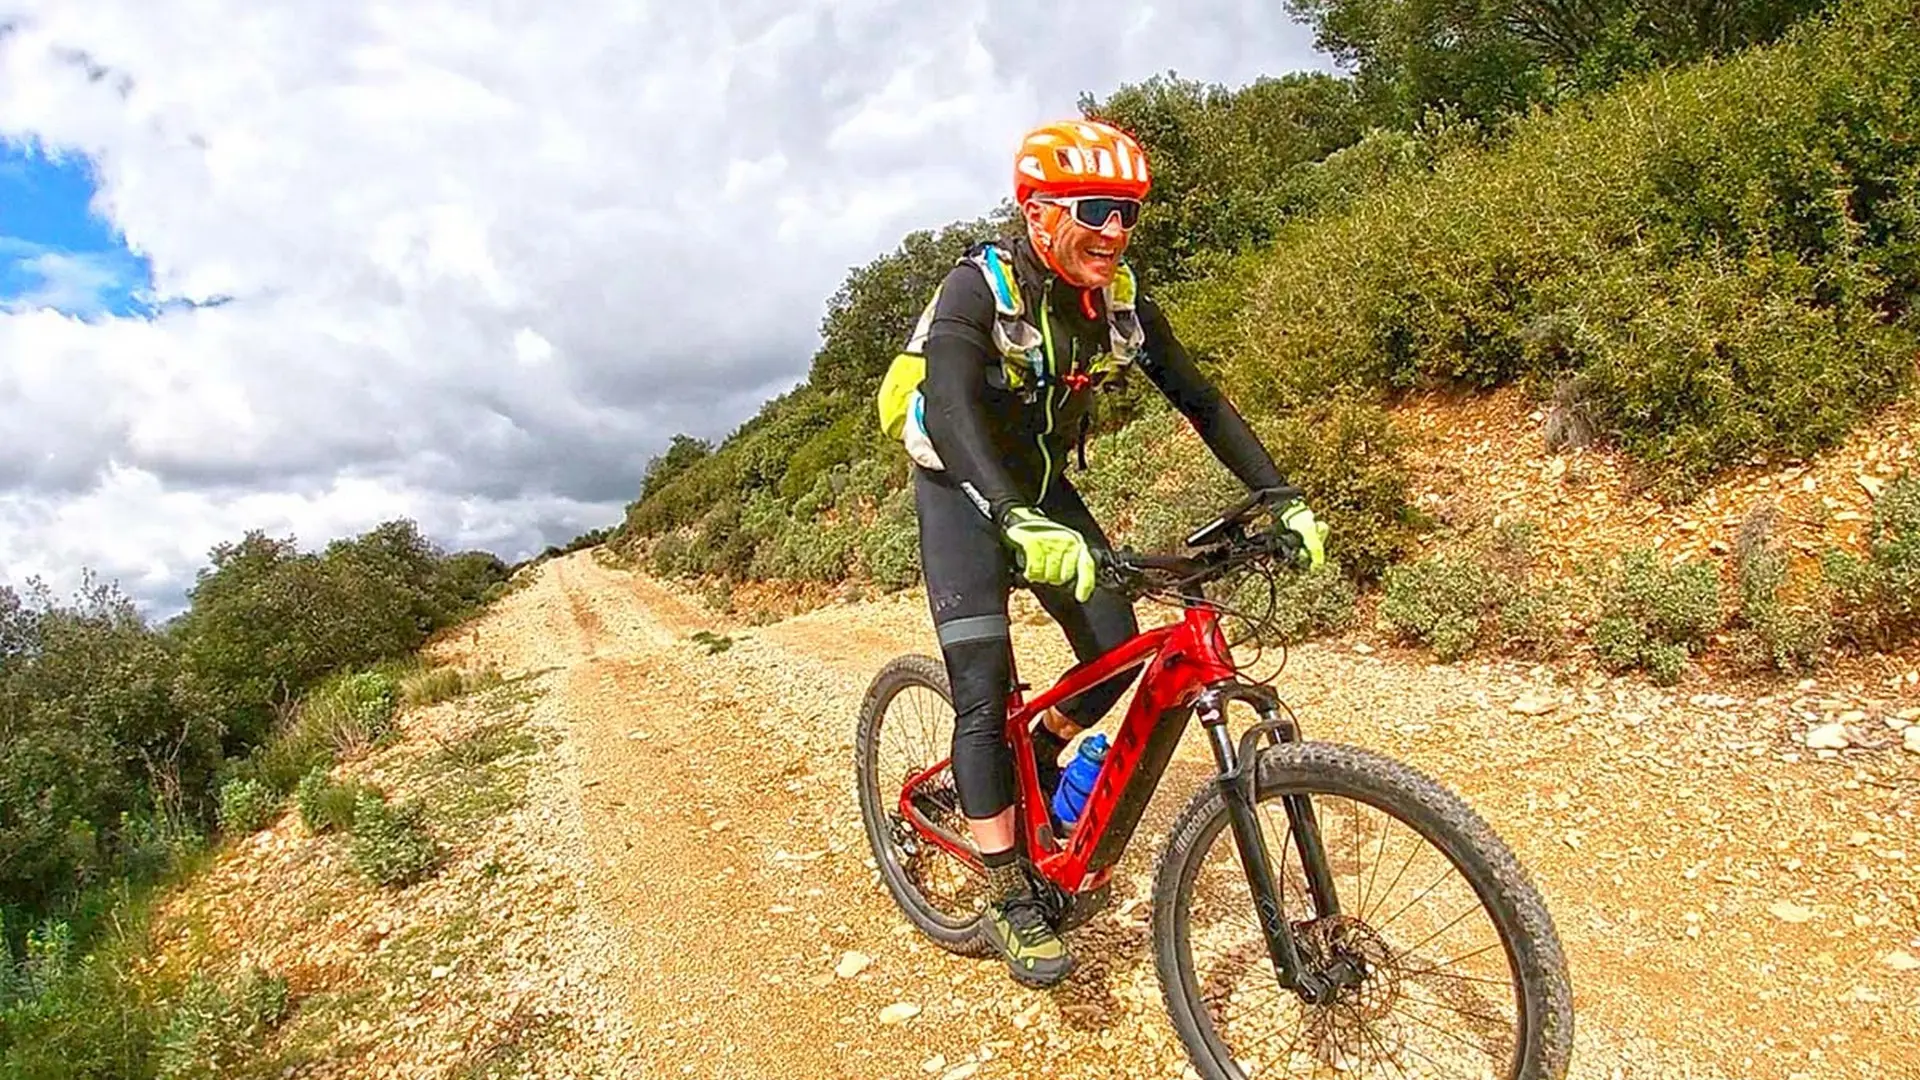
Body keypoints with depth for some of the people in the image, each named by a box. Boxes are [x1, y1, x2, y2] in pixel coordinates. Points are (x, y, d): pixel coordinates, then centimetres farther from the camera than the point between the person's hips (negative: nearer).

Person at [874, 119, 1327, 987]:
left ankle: (1040, 761, 25)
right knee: (984, 691, -14)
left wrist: (1283, 500, -17)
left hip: (1042, 485, 6)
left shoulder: (1120, 300, -9)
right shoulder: (980, 288, -26)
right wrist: (1017, 522, -59)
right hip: (963, 491, -5)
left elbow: (1199, 400, -7)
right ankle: (1009, 905, -3)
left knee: (1117, 647, -4)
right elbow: (950, 406, -42)